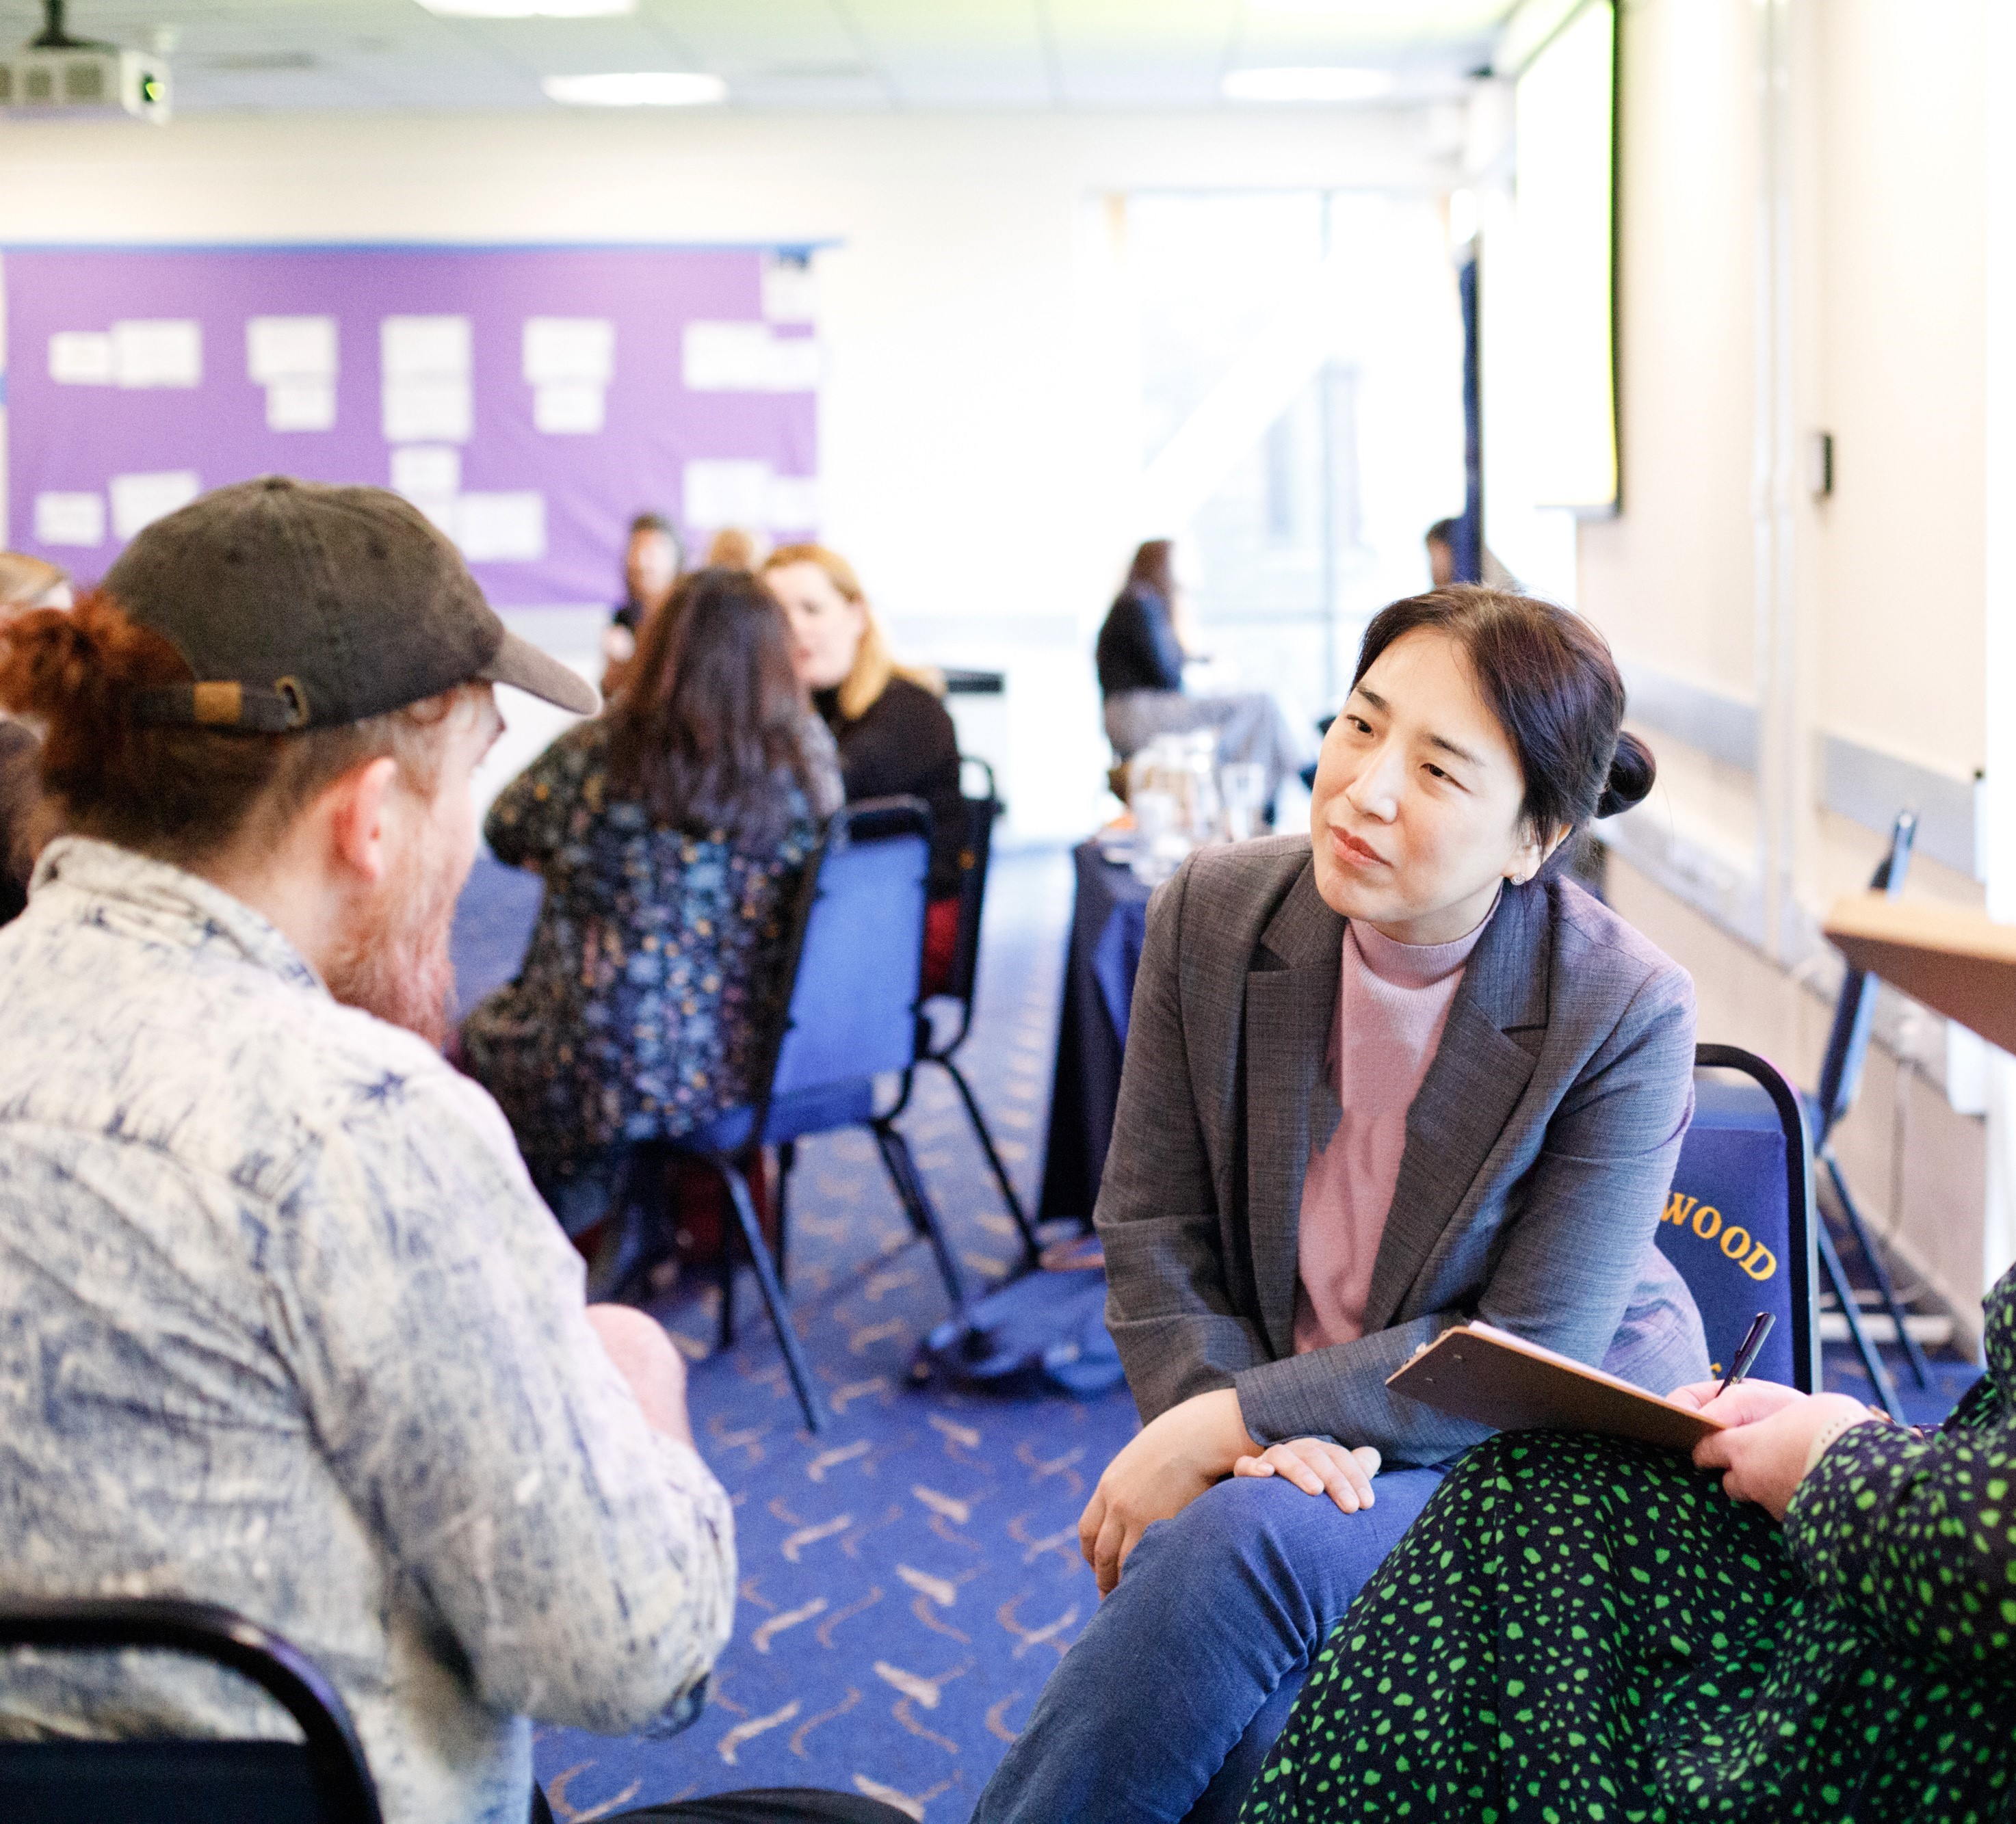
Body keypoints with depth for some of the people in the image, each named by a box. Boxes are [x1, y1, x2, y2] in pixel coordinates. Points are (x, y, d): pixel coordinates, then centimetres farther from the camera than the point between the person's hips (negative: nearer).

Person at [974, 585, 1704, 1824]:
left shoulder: (1626, 1013, -17)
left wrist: (1227, 1423, -23)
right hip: (1305, 1437, 3)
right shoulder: (1211, 914, -6)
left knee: (1246, 1539, -32)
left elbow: (1527, 1355, -17)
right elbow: (1153, 1228, 0)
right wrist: (1251, 1433, -19)